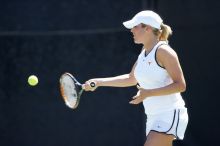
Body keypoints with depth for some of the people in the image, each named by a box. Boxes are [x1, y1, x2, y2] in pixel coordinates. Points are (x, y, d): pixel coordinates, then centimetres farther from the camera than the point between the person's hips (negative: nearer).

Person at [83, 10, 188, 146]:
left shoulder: (163, 51, -15)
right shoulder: (144, 53, 11)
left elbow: (180, 85, -19)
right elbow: (131, 79, 26)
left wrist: (148, 93, -24)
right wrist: (99, 82, 22)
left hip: (169, 115, -9)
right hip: (154, 118, 9)